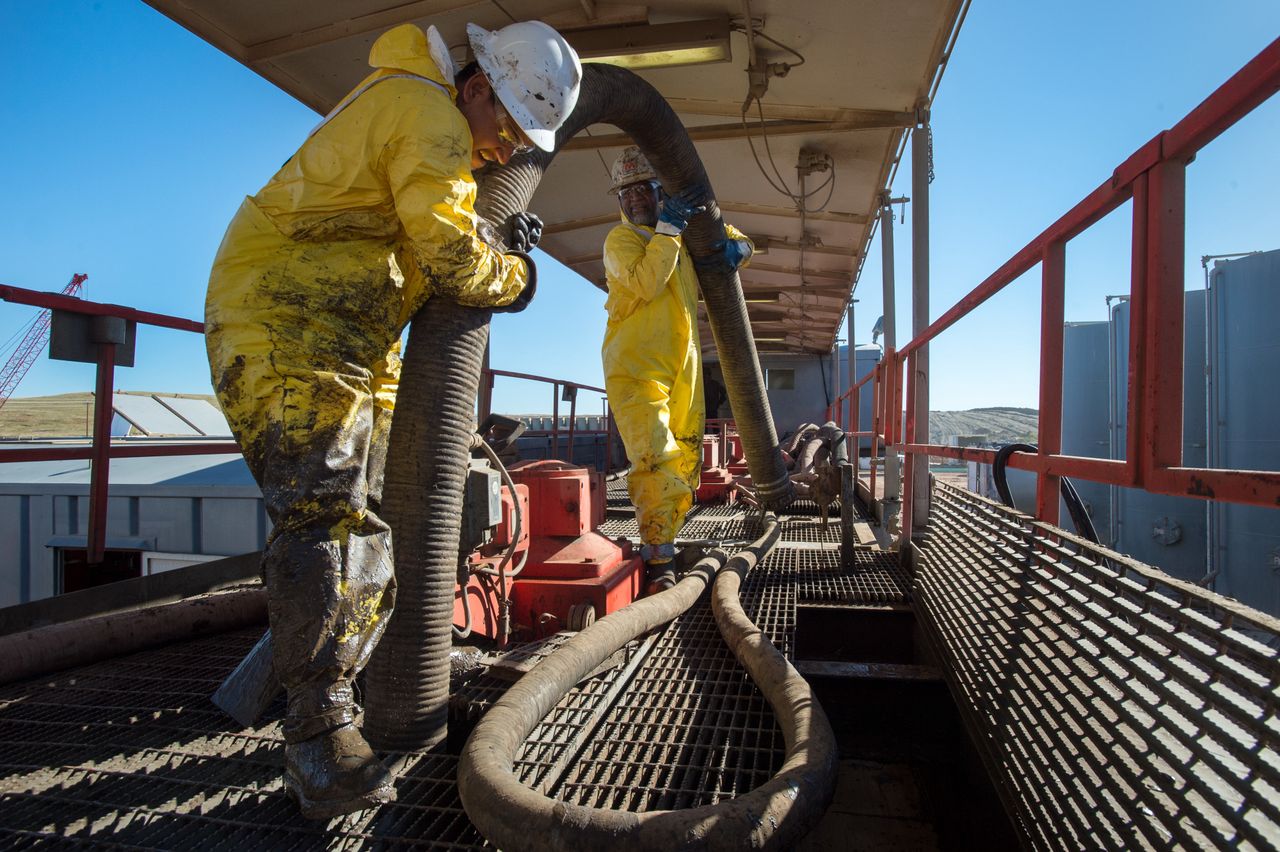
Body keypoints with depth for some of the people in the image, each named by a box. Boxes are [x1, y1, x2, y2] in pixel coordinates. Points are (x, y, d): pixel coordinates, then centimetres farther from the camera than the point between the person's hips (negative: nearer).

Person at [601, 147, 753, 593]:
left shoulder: (687, 231, 16)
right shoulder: (620, 238, -1)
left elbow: (738, 240, 27)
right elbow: (646, 283, -20)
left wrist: (736, 247, 3)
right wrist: (669, 225, -18)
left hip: (683, 367, 7)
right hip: (635, 368, -6)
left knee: (686, 461, 9)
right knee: (656, 461, -18)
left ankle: (657, 545, 23)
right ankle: (659, 564, -11)